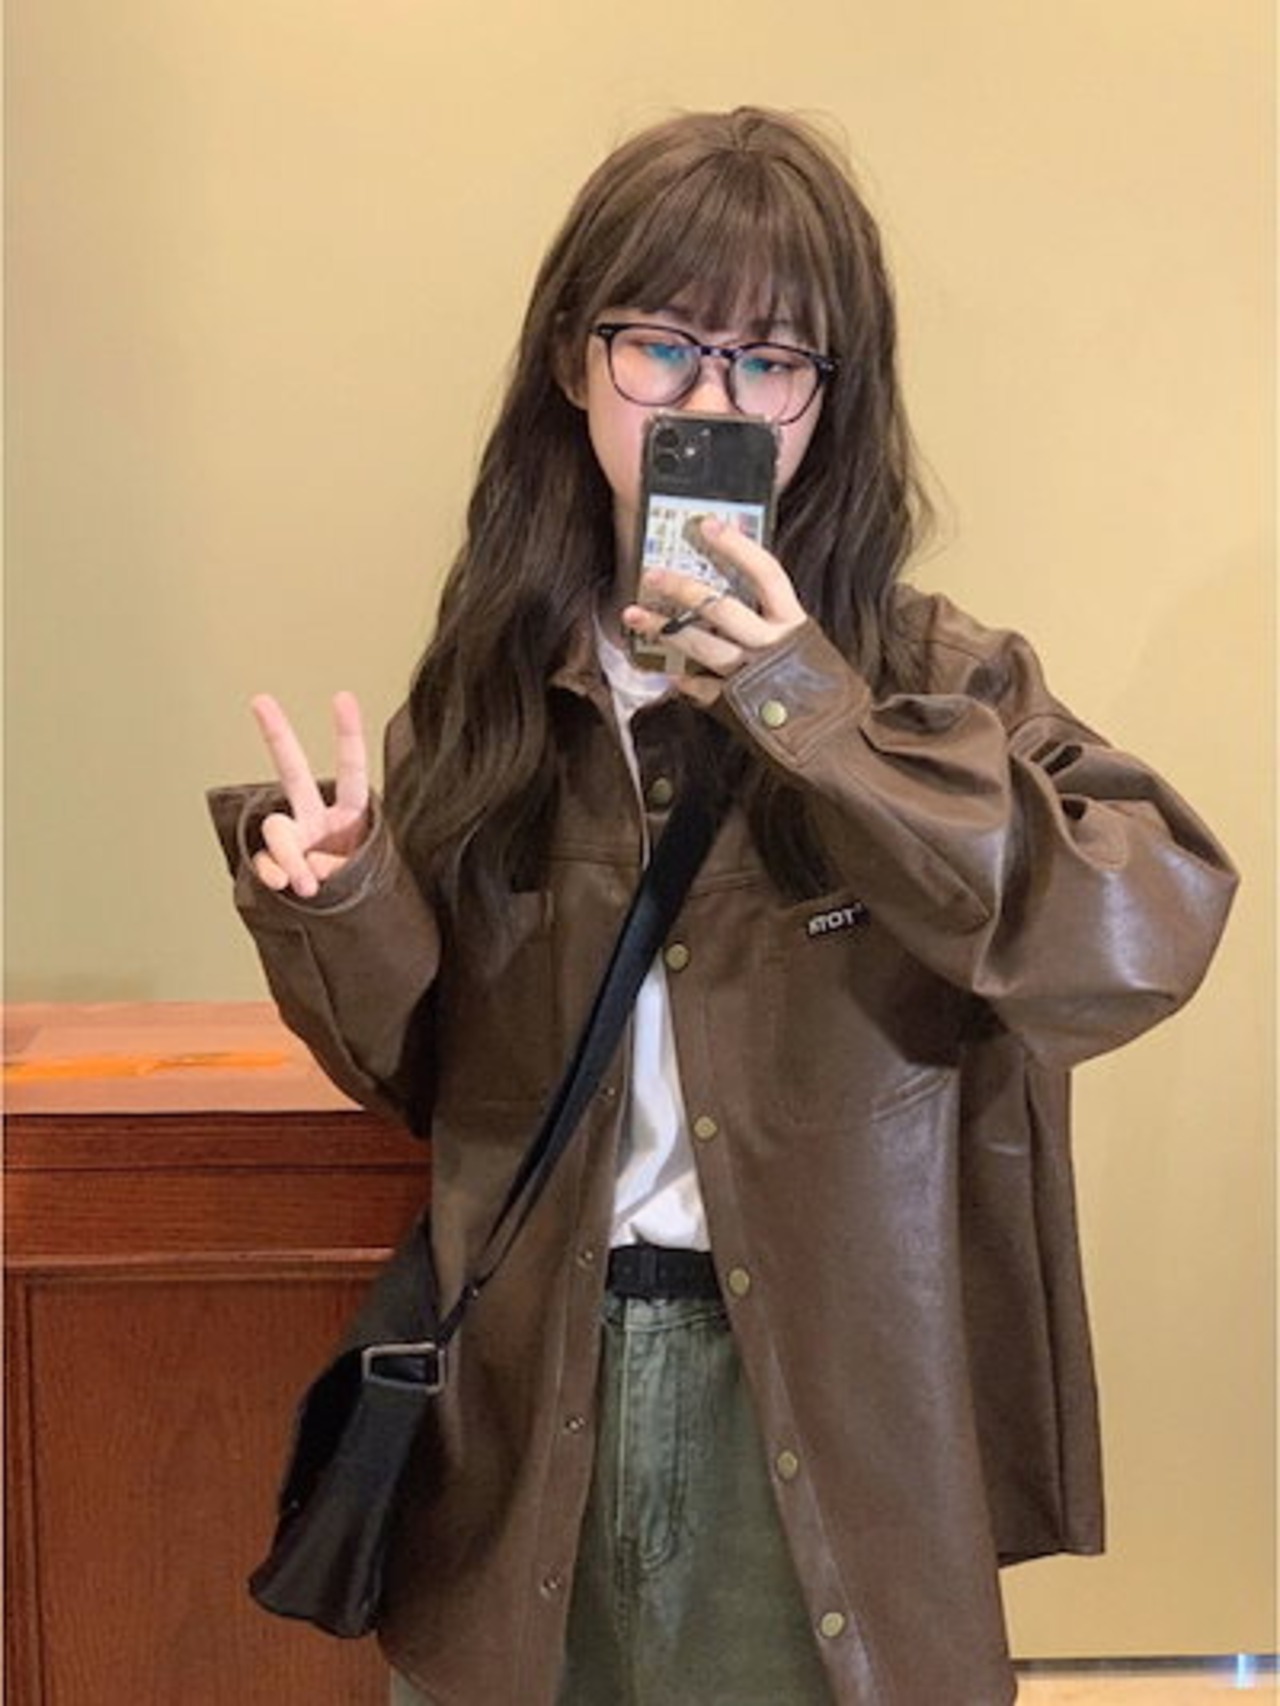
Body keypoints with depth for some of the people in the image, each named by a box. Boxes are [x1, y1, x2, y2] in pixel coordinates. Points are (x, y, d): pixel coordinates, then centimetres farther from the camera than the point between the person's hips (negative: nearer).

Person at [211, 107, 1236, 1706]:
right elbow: (425, 1065, 7)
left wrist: (822, 720, -26)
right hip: (536, 1390, 3)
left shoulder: (931, 675, -7)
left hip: (832, 1390, -2)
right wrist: (345, 902, -13)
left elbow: (1153, 934, -23)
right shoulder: (491, 678, 1)